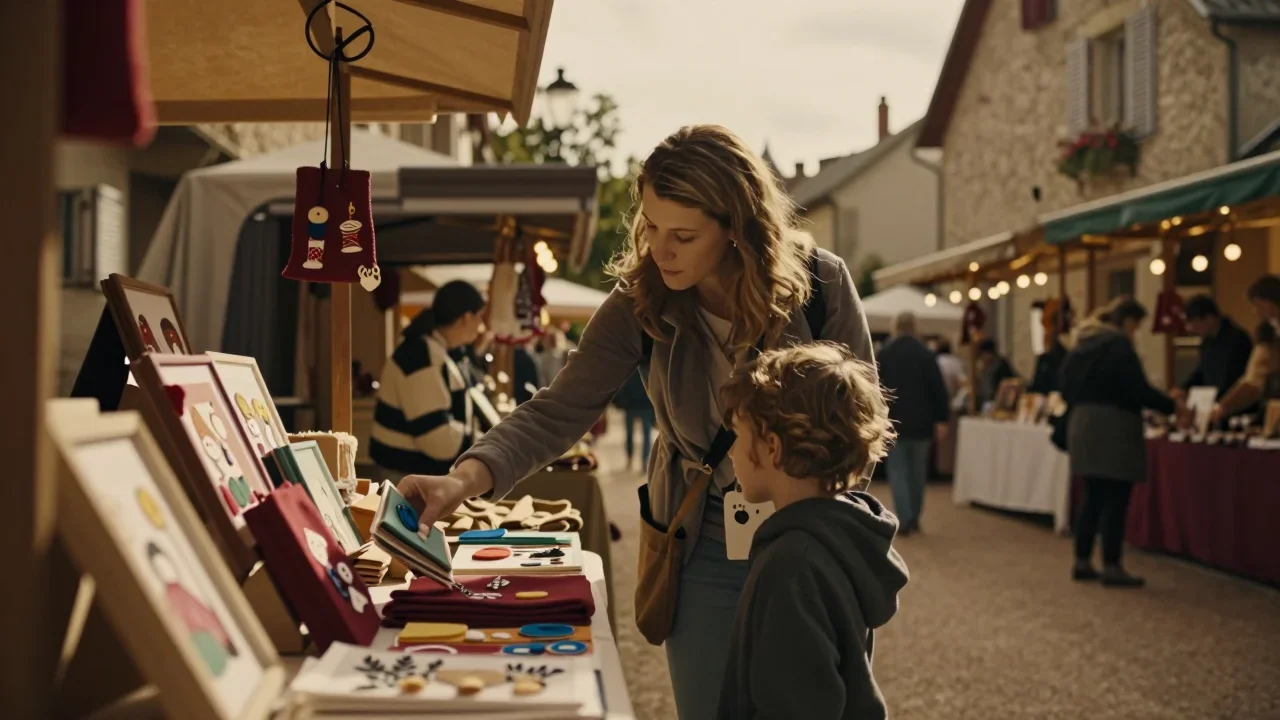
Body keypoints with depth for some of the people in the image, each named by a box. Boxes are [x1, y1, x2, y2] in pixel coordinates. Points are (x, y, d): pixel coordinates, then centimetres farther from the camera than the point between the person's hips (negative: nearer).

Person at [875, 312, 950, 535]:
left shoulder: (883, 355, -3)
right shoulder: (926, 354, -4)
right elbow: (939, 389, -7)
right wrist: (941, 420, -3)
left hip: (893, 422, -1)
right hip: (921, 423, 1)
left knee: (897, 471, 3)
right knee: (917, 472, 14)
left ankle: (905, 520, -9)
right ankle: (914, 518, 20)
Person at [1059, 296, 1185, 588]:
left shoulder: (1082, 345, 12)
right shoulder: (1119, 346, -13)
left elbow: (1068, 388, 15)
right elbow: (1137, 389, -16)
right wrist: (1171, 407, -5)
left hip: (1082, 425, 8)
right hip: (1112, 429, -8)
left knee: (1094, 498, 14)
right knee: (1115, 500, -3)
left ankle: (1082, 563, 15)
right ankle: (1112, 568, -1)